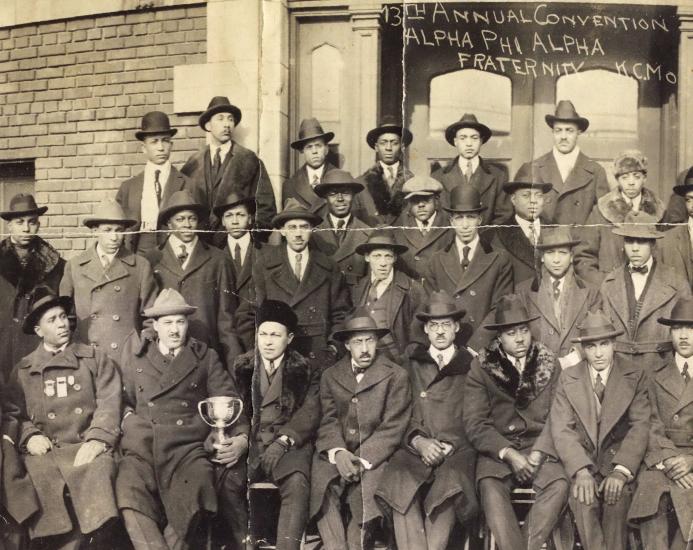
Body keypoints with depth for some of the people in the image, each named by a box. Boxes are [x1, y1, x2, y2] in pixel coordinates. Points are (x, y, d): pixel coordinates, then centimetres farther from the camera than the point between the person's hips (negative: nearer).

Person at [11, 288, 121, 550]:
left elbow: (109, 403, 4)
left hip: (87, 448, -1)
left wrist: (97, 440, -11)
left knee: (96, 476, -32)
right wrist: (29, 437, -7)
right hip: (44, 451, 1)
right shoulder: (22, 370, 19)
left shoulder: (96, 359, 15)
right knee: (41, 479, -31)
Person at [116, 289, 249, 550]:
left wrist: (242, 438, -4)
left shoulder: (206, 357, 16)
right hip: (142, 448, 1)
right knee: (131, 502, -28)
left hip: (189, 448, 0)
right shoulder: (135, 348, 19)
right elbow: (121, 396, 26)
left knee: (190, 507, -27)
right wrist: (127, 416, 5)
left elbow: (228, 402, 11)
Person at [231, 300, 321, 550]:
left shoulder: (306, 370, 9)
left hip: (289, 443, -2)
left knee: (296, 482, -33)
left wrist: (284, 440, -17)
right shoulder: (242, 367, 16)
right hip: (249, 443, 2)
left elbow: (309, 414, -1)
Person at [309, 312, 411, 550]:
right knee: (321, 483, -26)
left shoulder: (396, 376, 1)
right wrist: (338, 452, -16)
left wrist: (363, 459, -16)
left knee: (363, 487, -30)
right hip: (337, 453, 3)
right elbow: (328, 420, 4)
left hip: (375, 455, -2)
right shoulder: (331, 376, 12)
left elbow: (393, 427, -5)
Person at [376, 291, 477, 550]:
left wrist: (448, 447, -5)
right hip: (415, 448, 1)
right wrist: (418, 441, -7)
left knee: (448, 484, -33)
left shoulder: (472, 366, 15)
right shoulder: (411, 361, 17)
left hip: (458, 450, -1)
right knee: (399, 483, -31)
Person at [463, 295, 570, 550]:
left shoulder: (549, 364, 6)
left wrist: (537, 454, -12)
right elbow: (475, 424, -5)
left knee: (559, 485, -28)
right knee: (490, 489, -31)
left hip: (539, 448, 2)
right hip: (496, 450, -1)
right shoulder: (481, 367, 0)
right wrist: (509, 454, -17)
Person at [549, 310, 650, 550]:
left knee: (616, 496, -28)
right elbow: (561, 429, -4)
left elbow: (641, 426, -6)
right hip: (580, 457, 1)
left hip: (619, 456, 0)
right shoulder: (567, 378, 5)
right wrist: (581, 471, -20)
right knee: (583, 498, -28)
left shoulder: (636, 376, 2)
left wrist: (621, 471, -21)